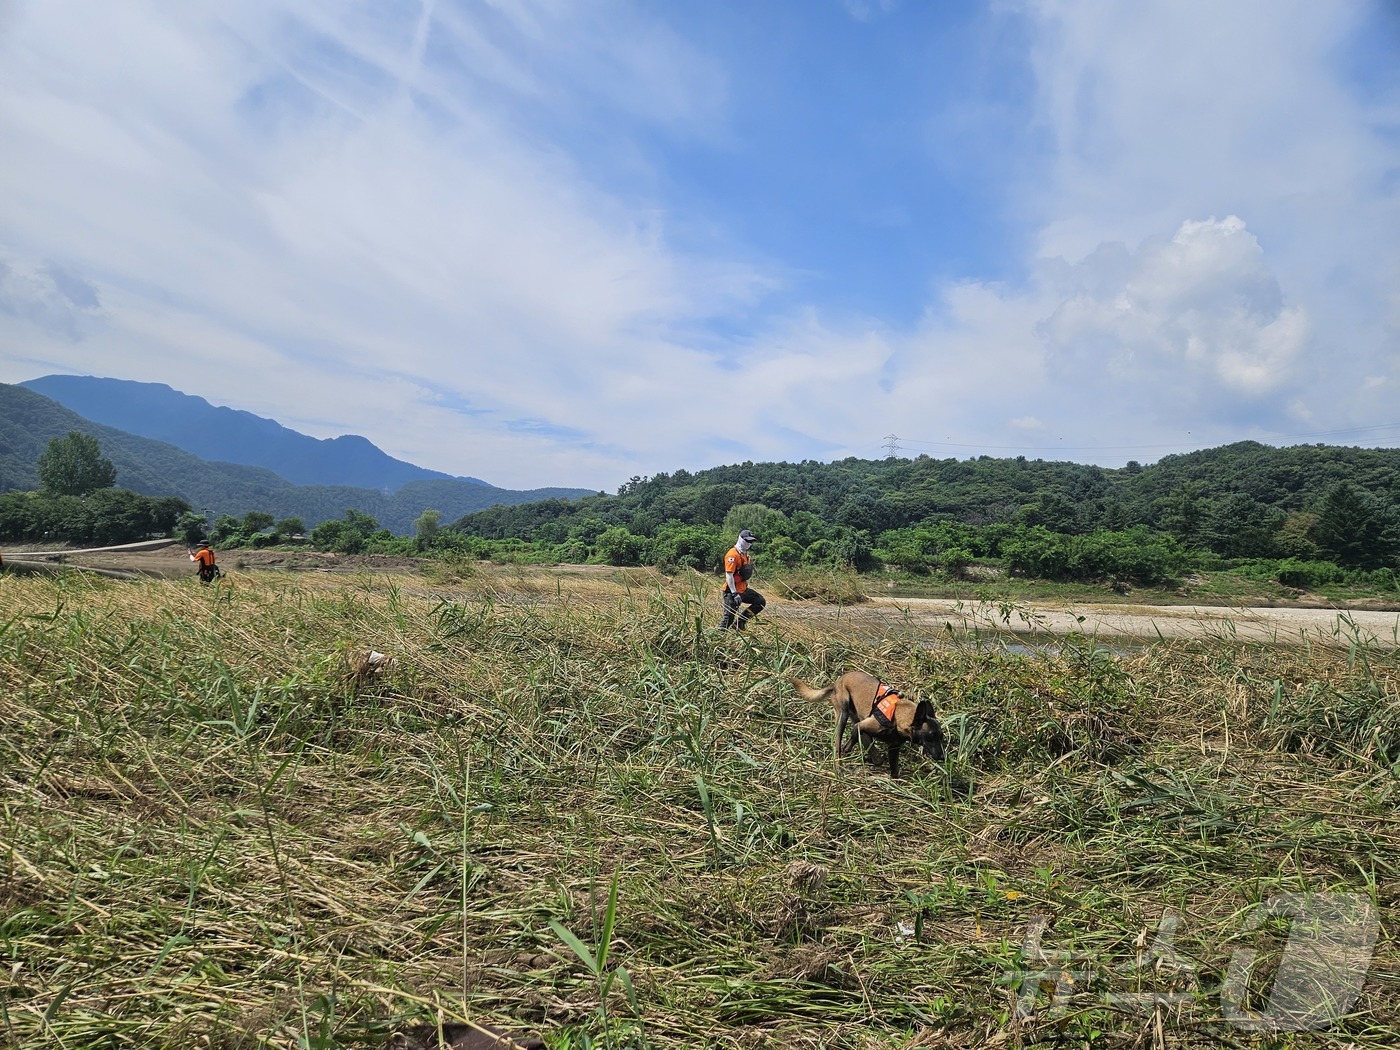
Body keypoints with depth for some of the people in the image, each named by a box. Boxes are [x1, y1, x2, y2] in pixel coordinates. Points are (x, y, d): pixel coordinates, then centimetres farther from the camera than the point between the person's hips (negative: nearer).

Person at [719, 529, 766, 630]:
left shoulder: (745, 553, 13)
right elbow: (729, 575, -23)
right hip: (732, 591, -9)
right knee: (729, 618, -8)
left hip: (743, 589, 9)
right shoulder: (733, 555, -18)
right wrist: (734, 594, -26)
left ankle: (740, 622, 7)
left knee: (761, 602, 9)